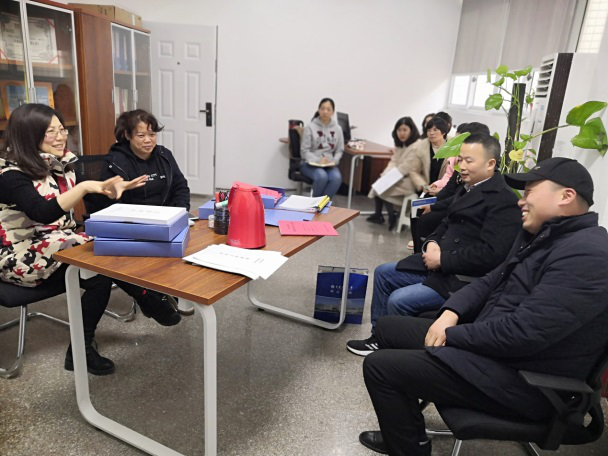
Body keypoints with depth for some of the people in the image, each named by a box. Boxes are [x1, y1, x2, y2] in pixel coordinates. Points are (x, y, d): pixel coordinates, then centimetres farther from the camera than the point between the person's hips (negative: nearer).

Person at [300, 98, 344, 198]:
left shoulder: (337, 129, 6)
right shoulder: (310, 127, -5)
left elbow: (340, 150, 11)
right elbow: (305, 150, -6)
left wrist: (333, 161, -9)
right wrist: (318, 161, -19)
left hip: (329, 164, 3)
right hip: (310, 163, -3)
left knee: (337, 178, -30)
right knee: (322, 176, -35)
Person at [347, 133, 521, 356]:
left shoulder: (504, 201, -18)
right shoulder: (469, 188, 11)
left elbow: (490, 254, -25)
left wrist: (442, 259, -19)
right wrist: (432, 243, -1)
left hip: (462, 279, -10)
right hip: (437, 265, 10)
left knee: (398, 301, -20)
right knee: (383, 273, 12)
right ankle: (379, 336, 22)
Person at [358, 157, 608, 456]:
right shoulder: (541, 236, 10)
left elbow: (521, 333, -30)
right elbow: (491, 282, 14)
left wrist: (451, 335, -15)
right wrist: (450, 313, -4)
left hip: (519, 379, -10)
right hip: (488, 342, 10)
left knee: (379, 366, -13)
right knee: (388, 327, 12)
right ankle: (403, 429, 24)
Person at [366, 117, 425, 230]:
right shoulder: (400, 144, 12)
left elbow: (406, 167, -21)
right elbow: (394, 161, 9)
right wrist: (386, 174, -9)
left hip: (411, 181, -9)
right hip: (401, 177, 9)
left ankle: (392, 215, -3)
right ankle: (378, 214, -2)